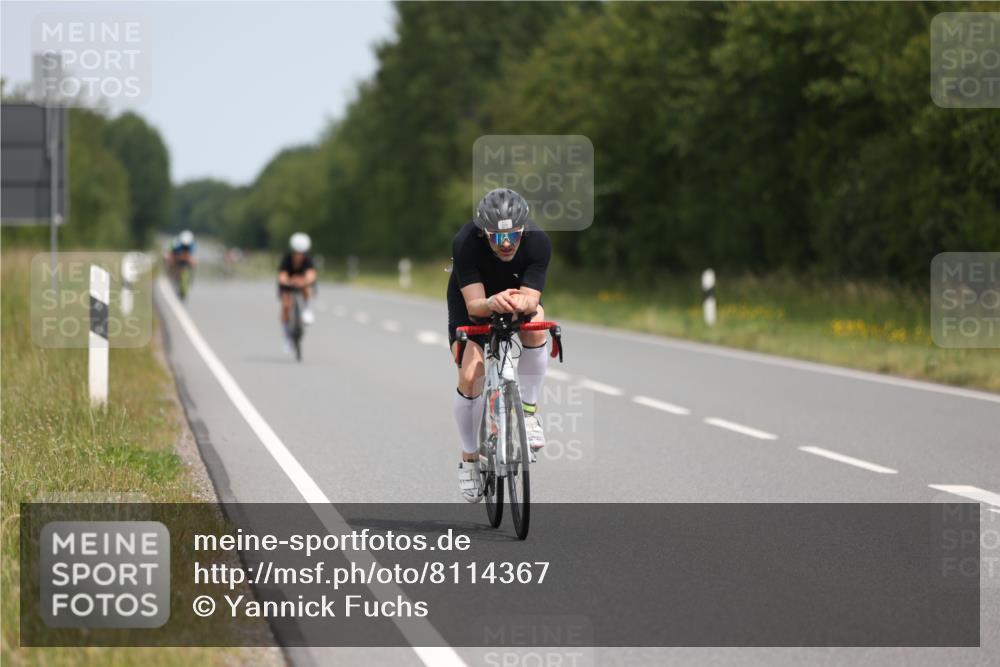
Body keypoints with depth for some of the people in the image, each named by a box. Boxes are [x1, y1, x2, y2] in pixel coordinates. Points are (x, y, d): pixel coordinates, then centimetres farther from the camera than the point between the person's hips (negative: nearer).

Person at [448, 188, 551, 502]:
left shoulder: (538, 242, -32)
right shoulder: (465, 243, -36)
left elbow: (532, 299, -35)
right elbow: (474, 305, -39)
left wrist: (521, 304, -59)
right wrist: (493, 303, -61)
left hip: (519, 292, 1)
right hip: (473, 301, -1)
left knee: (535, 328, -33)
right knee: (470, 376, -17)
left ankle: (528, 411, -14)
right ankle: (470, 458, 4)